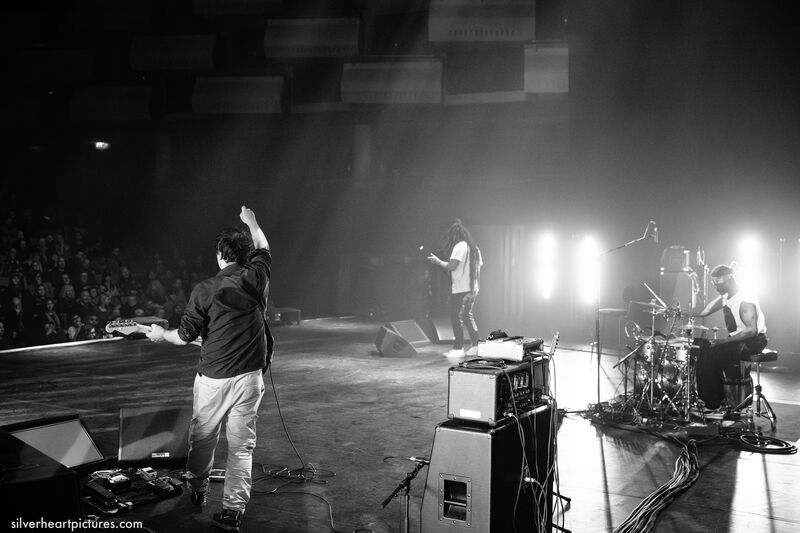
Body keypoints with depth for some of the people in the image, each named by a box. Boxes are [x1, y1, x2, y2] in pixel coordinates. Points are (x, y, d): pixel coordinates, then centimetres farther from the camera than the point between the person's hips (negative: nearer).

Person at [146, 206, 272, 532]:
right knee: (241, 445, 6)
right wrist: (251, 222, 37)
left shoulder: (204, 290, -8)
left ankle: (196, 494, 36)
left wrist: (161, 334, 19)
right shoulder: (256, 278, -2)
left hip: (213, 377, -1)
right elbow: (263, 248, 20)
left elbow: (185, 336, -2)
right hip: (250, 376, 2)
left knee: (202, 439, 18)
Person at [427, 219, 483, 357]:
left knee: (456, 317, -2)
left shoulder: (459, 246, -12)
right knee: (468, 315, 16)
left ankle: (458, 348, -2)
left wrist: (437, 261, -4)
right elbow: (480, 265, 16)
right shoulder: (474, 247, 14)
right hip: (473, 288, 9)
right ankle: (475, 346, 15)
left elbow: (451, 266, -18)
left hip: (460, 288, -9)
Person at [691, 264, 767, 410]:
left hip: (752, 342, -9)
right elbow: (704, 311, 9)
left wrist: (723, 340, -29)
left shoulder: (745, 300, -22)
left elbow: (751, 330, -28)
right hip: (736, 339, 9)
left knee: (710, 355, -22)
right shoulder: (724, 297, 7)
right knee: (702, 350, -4)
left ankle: (713, 402, -9)